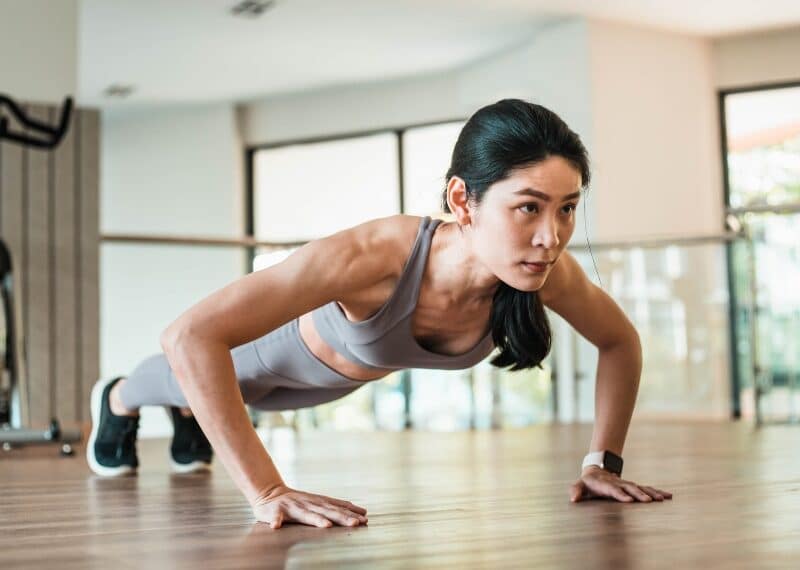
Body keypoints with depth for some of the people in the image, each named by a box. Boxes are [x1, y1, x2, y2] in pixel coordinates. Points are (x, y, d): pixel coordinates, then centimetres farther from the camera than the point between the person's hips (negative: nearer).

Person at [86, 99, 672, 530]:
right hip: (283, 338, -4)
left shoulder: (550, 270, -37)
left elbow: (621, 342, -15)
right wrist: (266, 490, -55)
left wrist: (603, 462, -21)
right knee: (187, 378, 32)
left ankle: (192, 413, 74)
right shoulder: (374, 254, -52)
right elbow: (192, 338, -53)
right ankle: (117, 399, 67)